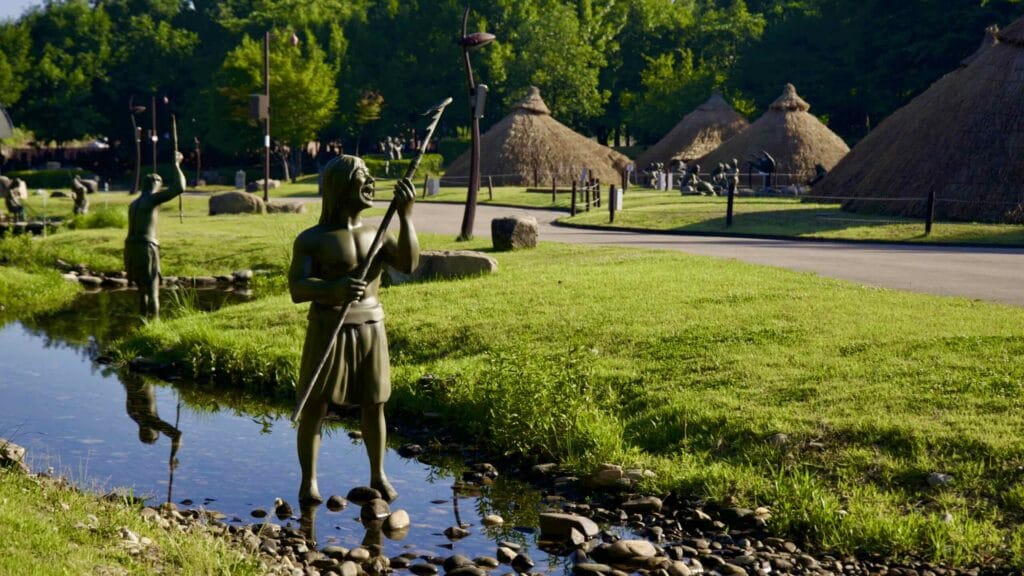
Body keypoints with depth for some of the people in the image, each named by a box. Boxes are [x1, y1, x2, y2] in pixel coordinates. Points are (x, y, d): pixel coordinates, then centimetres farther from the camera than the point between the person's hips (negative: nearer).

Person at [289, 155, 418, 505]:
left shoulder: (377, 235, 8)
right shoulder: (312, 240, -5)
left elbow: (409, 264, -7)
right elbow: (297, 289, -15)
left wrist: (406, 215, -17)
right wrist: (335, 287, -35)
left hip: (371, 328, 3)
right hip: (328, 330, -3)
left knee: (373, 405, 10)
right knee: (314, 407, 1)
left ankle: (378, 475, 25)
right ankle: (308, 481, 14)